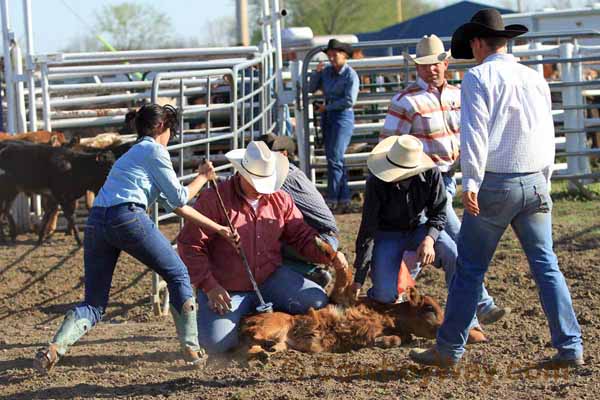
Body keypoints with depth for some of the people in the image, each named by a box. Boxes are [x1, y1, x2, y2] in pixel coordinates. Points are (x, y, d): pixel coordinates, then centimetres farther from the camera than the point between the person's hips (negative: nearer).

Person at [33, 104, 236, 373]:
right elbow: (179, 198, 8)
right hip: (128, 217, -7)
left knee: (94, 303, 7)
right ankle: (191, 349, 13)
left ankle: (55, 348, -18)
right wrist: (202, 177, 25)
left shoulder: (133, 154, 34)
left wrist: (217, 228, 35)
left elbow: (174, 205, 35)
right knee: (178, 275, 13)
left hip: (96, 222, 7)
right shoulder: (155, 151, 8)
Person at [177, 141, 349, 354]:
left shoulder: (280, 200, 4)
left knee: (316, 301, -15)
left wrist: (330, 254, -11)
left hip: (270, 279, 4)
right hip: (227, 290, -4)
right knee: (217, 342, -24)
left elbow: (302, 236, 10)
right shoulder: (214, 200, -12)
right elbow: (190, 245, -13)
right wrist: (209, 286, -20)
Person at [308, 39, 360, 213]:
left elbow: (349, 101, -14)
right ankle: (344, 199, 9)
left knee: (335, 158, -13)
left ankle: (332, 200, -12)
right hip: (327, 117, 7)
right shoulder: (327, 71, 9)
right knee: (336, 159, 6)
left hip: (343, 116, -7)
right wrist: (316, 73, -6)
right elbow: (311, 89, 10)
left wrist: (327, 107, -9)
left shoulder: (350, 75, -8)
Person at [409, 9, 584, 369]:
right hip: (535, 182, 5)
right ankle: (570, 348, 1)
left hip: (495, 182, -5)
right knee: (546, 266, 7)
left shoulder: (479, 77, -4)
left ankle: (449, 350, 8)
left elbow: (474, 132, -13)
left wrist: (471, 182, -16)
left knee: (470, 269, 3)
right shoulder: (536, 79, 13)